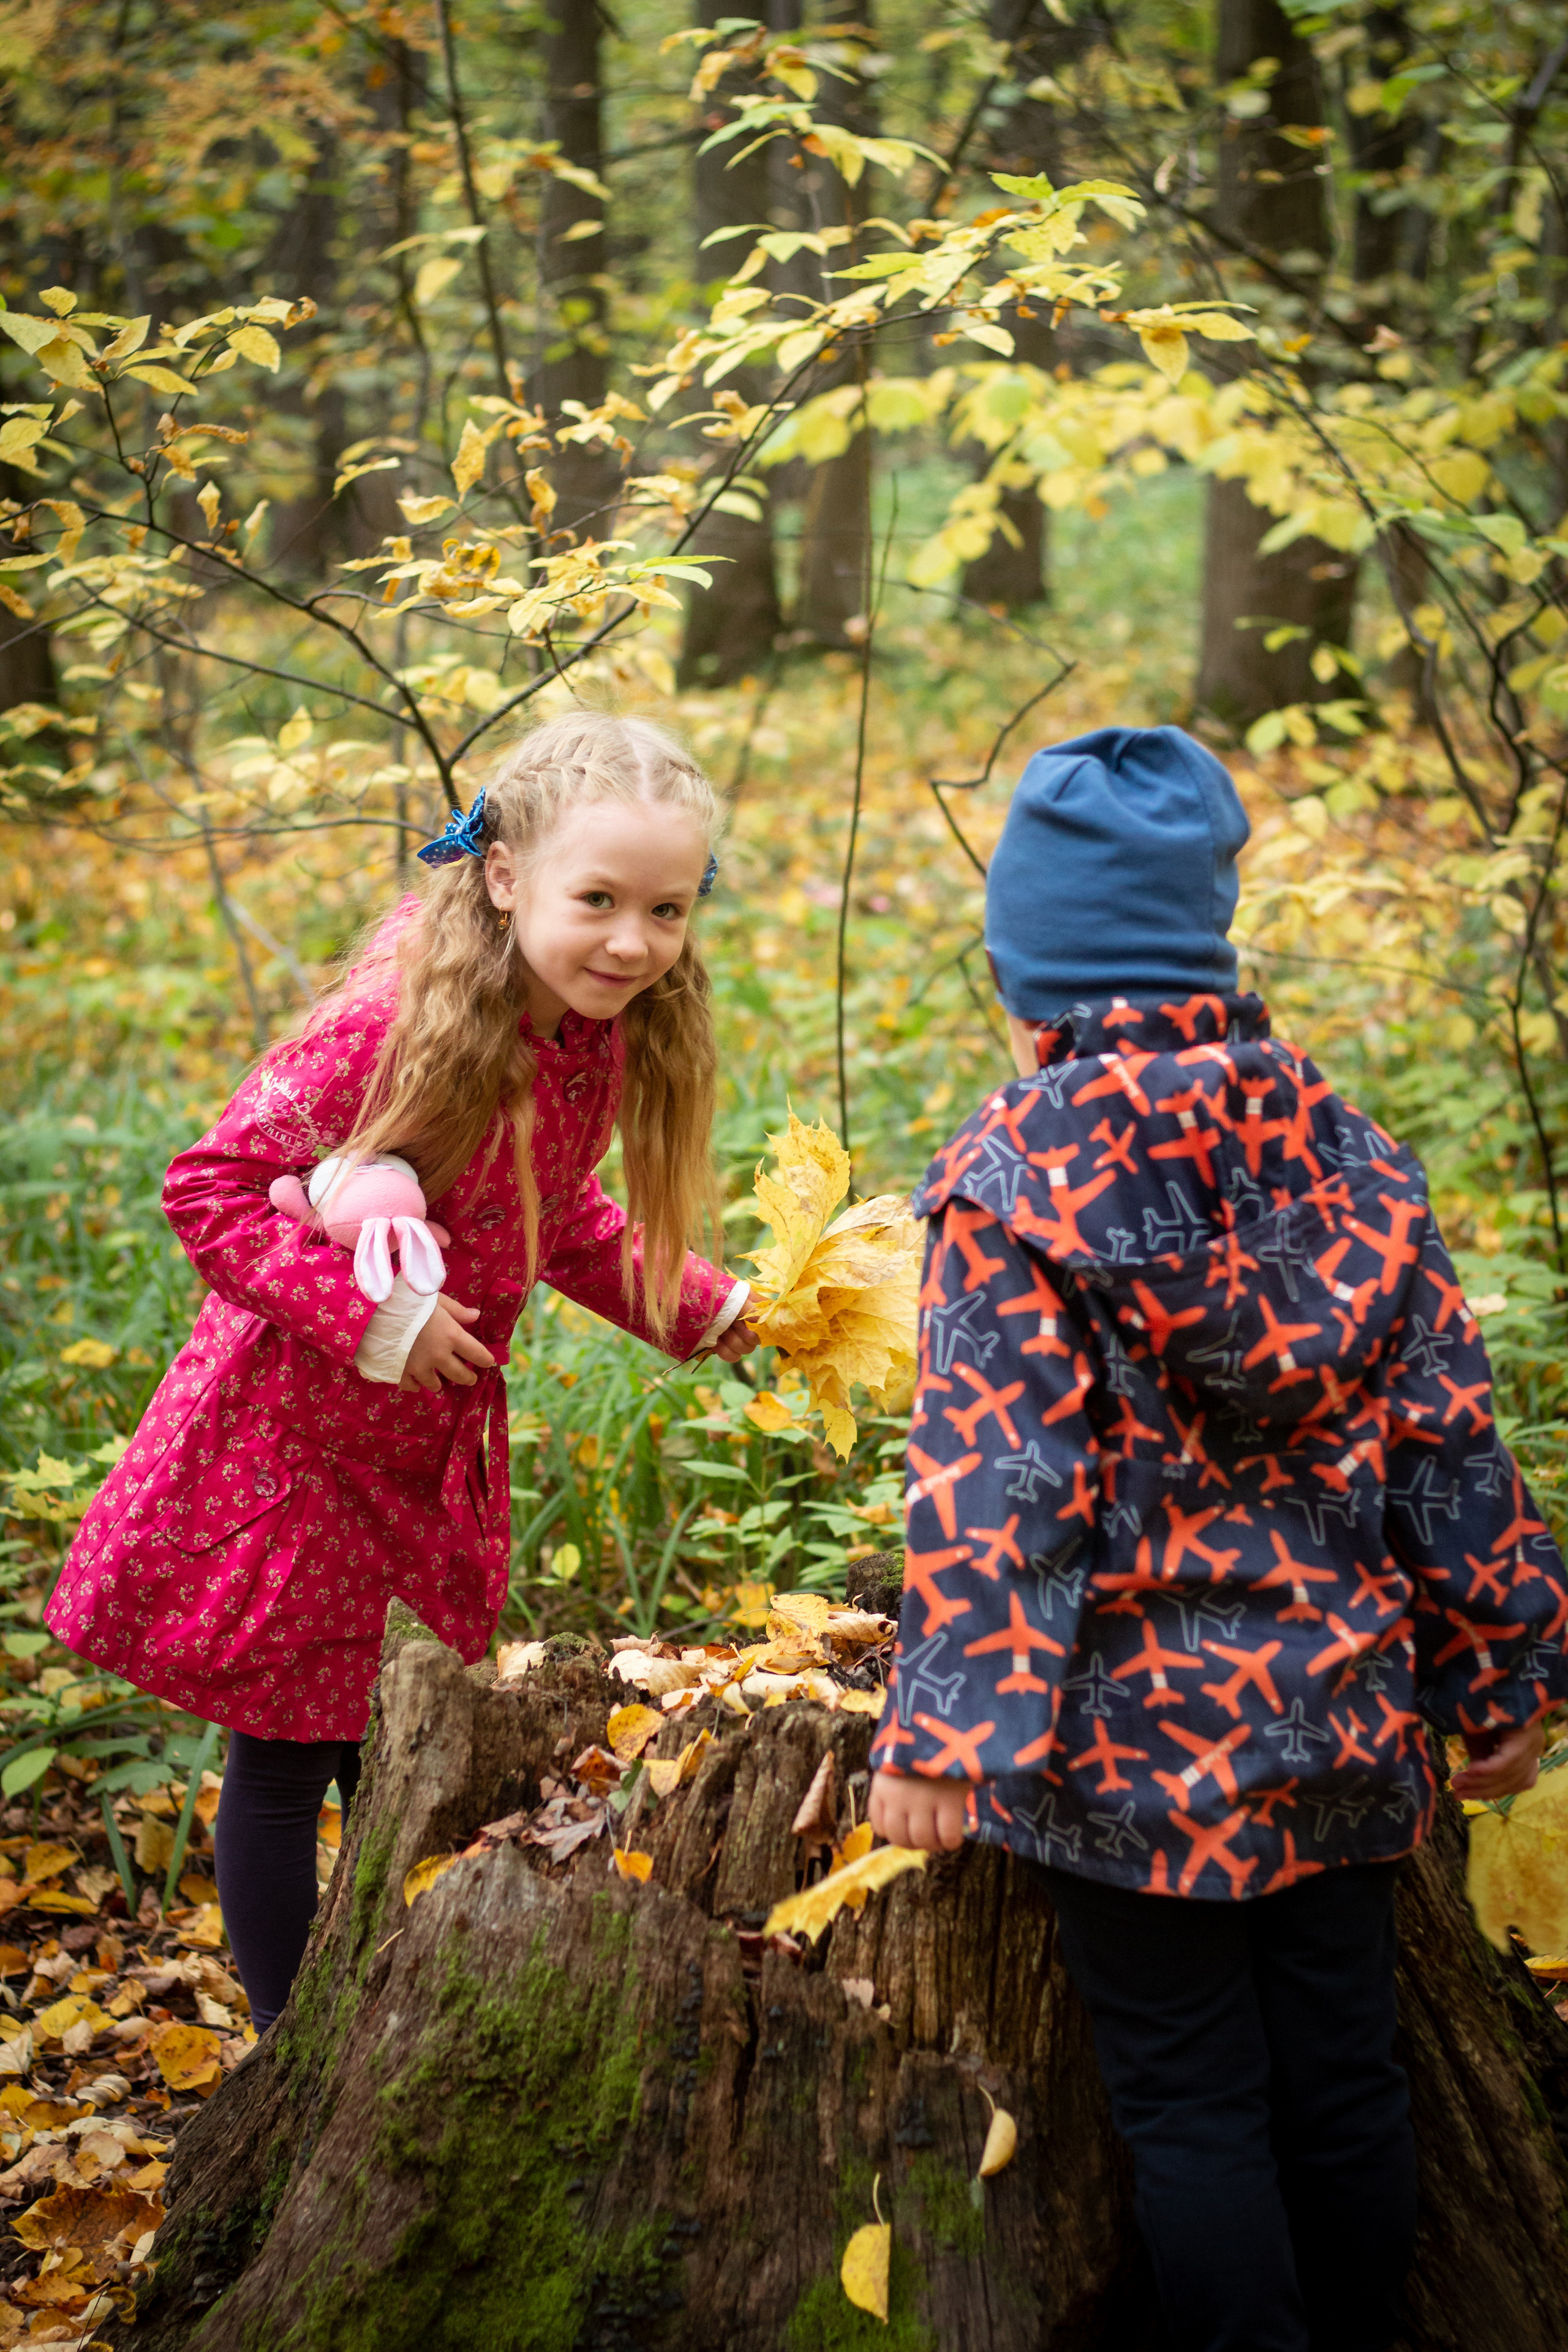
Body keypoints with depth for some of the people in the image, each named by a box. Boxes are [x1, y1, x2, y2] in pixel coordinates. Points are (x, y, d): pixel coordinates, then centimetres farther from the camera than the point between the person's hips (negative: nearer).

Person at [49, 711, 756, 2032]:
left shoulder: (604, 1038, -5)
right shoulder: (396, 1025, -28)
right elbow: (211, 1192, -23)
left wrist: (701, 1308, 0)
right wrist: (373, 1317, -28)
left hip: (434, 1450, 6)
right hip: (292, 1446, -6)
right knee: (284, 1759, 7)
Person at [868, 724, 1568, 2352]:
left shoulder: (1012, 1177, -12)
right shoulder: (1347, 1154, 2)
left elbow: (993, 1486, -17)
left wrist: (942, 1731, -13)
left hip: (1137, 1732, -5)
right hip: (1341, 1720, 5)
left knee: (1193, 2108, 6)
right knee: (1343, 2077, 16)